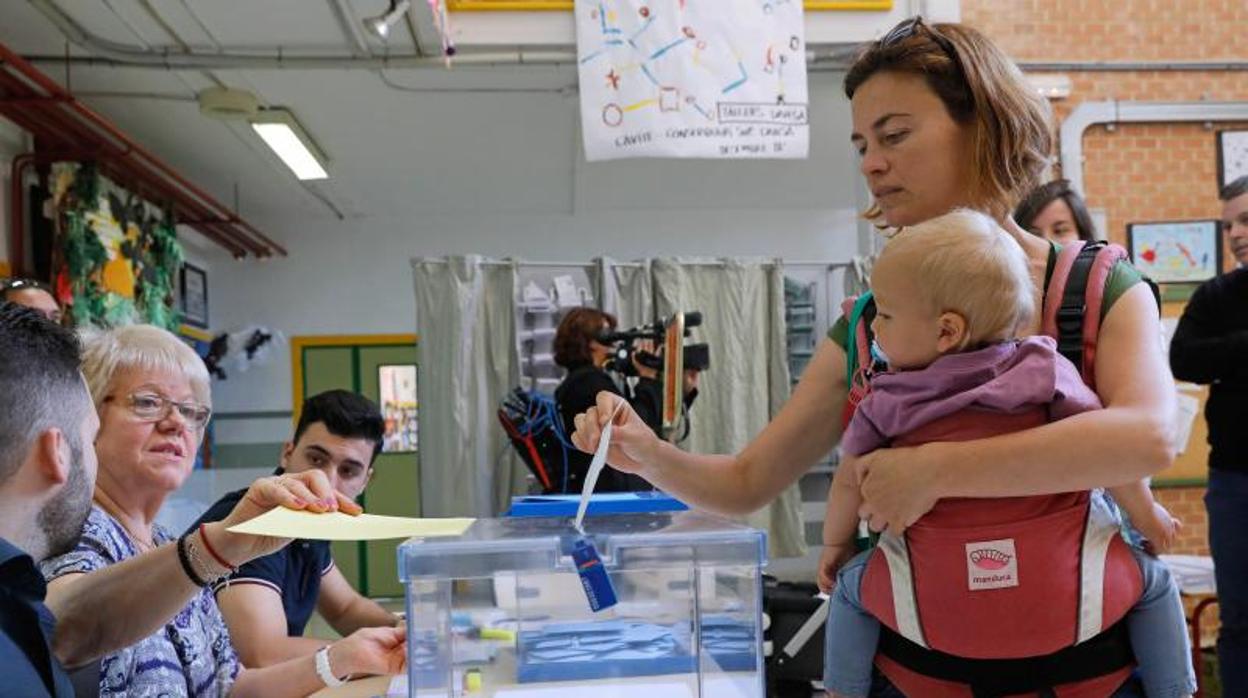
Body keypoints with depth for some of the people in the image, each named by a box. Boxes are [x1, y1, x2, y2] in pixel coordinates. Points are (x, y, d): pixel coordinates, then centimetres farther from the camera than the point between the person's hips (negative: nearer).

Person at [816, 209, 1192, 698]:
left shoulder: (887, 403, 0)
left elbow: (849, 482, 9)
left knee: (851, 584, 26)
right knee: (1153, 580, 25)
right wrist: (1147, 515, 16)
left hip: (942, 599, 0)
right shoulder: (1044, 370, -2)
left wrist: (834, 545, 27)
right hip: (1055, 594, 0)